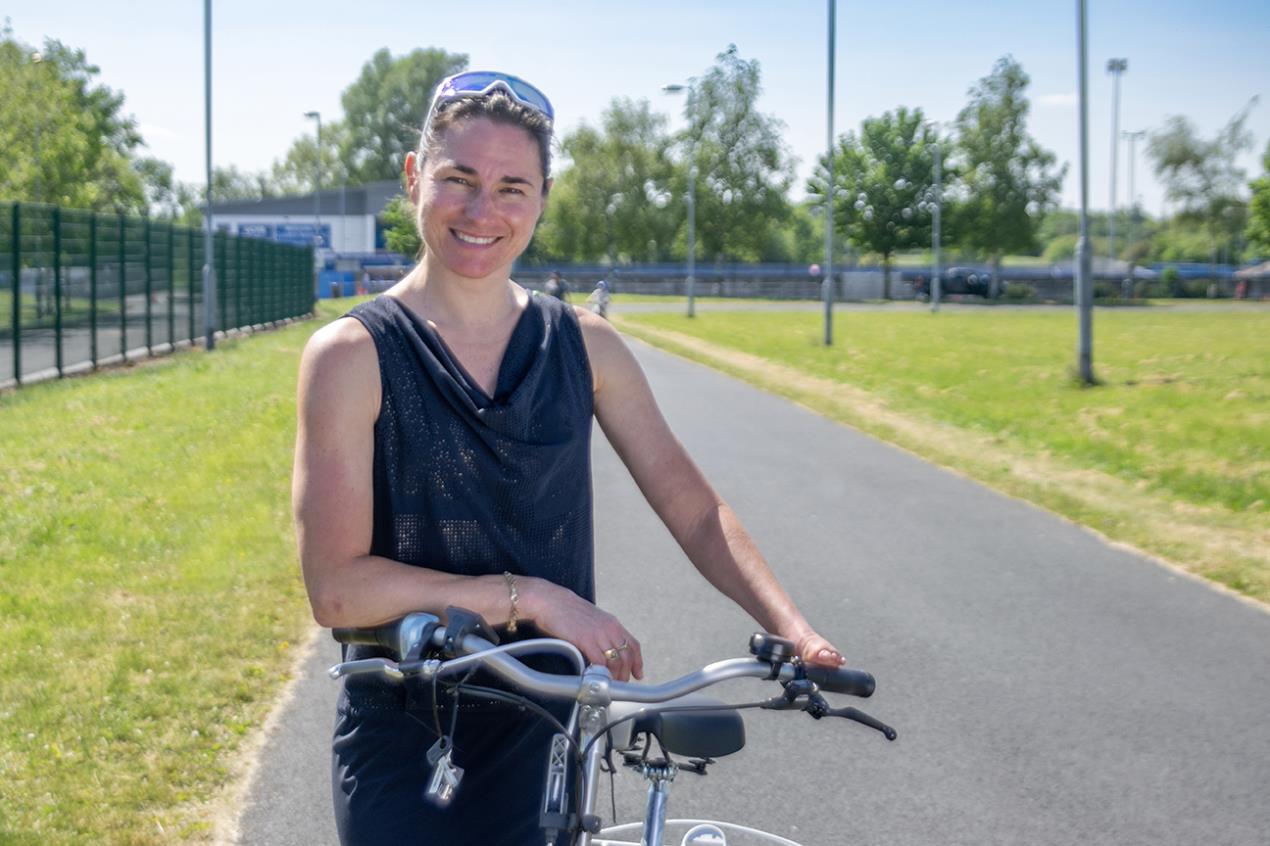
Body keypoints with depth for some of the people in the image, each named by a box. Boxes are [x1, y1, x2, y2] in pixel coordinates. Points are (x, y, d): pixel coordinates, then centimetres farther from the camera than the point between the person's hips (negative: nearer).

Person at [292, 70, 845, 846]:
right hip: (406, 753, -3)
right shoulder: (353, 356, -10)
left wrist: (794, 628, -13)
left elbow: (695, 511, 1)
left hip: (546, 745, 3)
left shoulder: (585, 346, 2)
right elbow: (337, 585, -17)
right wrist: (529, 596, -22)